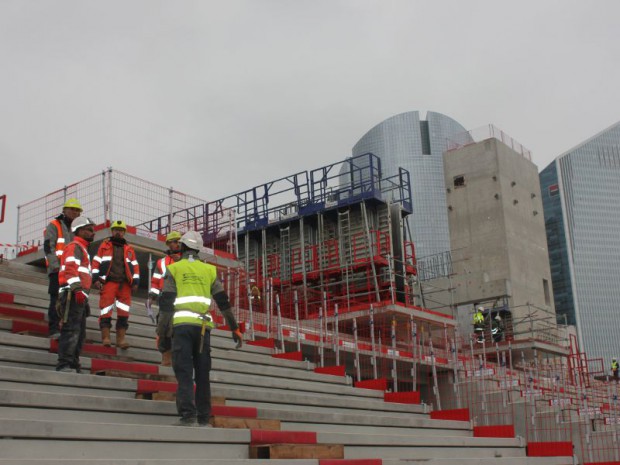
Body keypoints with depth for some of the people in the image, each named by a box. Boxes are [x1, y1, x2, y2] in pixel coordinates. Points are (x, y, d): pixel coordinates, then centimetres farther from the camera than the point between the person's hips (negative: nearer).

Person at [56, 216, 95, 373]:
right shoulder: (74, 246, -1)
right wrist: (77, 289, -28)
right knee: (71, 330, -16)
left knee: (79, 333, 9)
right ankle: (64, 365, -21)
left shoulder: (82, 249, 30)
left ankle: (73, 367, 10)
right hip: (73, 294, -10)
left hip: (79, 296, 10)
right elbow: (70, 268, -17)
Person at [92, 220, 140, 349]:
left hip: (125, 284, 2)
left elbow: (135, 266, 16)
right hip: (108, 282, -2)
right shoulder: (104, 246, 15)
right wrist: (96, 278, -4)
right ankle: (105, 337, -7)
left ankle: (121, 338, 0)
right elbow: (96, 262, 9)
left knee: (124, 312, -3)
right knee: (106, 311, -9)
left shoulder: (129, 249, 20)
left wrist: (136, 282, 4)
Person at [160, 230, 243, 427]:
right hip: (203, 326, 3)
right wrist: (235, 328, 16)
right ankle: (203, 418, 9)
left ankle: (188, 414, -15)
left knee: (184, 371, -4)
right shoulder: (209, 270, 16)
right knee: (202, 372, 8)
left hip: (182, 324, -2)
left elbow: (165, 302, 0)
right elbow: (223, 301, 12)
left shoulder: (173, 269, 8)